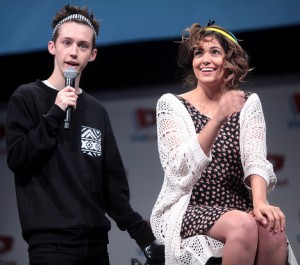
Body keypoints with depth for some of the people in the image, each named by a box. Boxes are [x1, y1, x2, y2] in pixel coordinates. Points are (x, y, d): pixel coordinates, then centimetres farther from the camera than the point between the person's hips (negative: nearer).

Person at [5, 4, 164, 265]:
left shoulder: (97, 111, 14)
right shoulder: (26, 98, 2)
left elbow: (114, 182, 14)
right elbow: (17, 158, -8)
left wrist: (144, 235, 9)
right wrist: (55, 114, -12)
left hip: (95, 241, 5)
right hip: (50, 242, -5)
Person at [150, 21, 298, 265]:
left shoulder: (249, 103, 8)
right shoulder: (171, 104, 1)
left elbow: (255, 158, -7)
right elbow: (181, 169, -14)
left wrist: (260, 201, -27)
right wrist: (218, 119, -27)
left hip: (238, 209, 2)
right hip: (188, 212, -2)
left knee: (271, 228, -31)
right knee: (243, 225, -33)